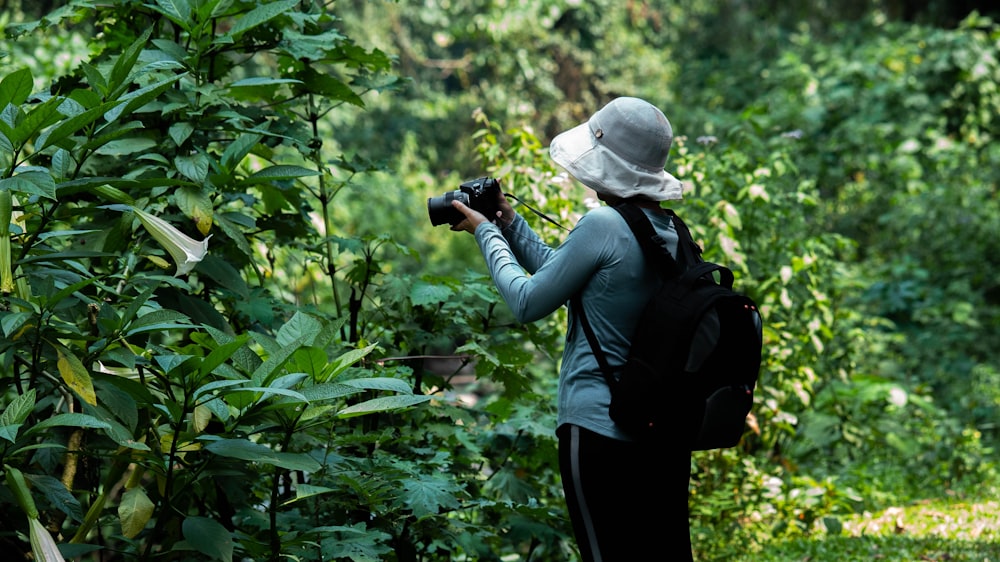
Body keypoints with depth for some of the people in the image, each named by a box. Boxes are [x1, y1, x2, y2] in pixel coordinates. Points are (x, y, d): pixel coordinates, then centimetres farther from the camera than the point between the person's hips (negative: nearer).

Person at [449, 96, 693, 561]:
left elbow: (528, 303, -8)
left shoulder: (603, 225, -17)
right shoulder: (671, 235, 7)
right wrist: (509, 224, 22)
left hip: (599, 432, -8)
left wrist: (486, 233, 5)